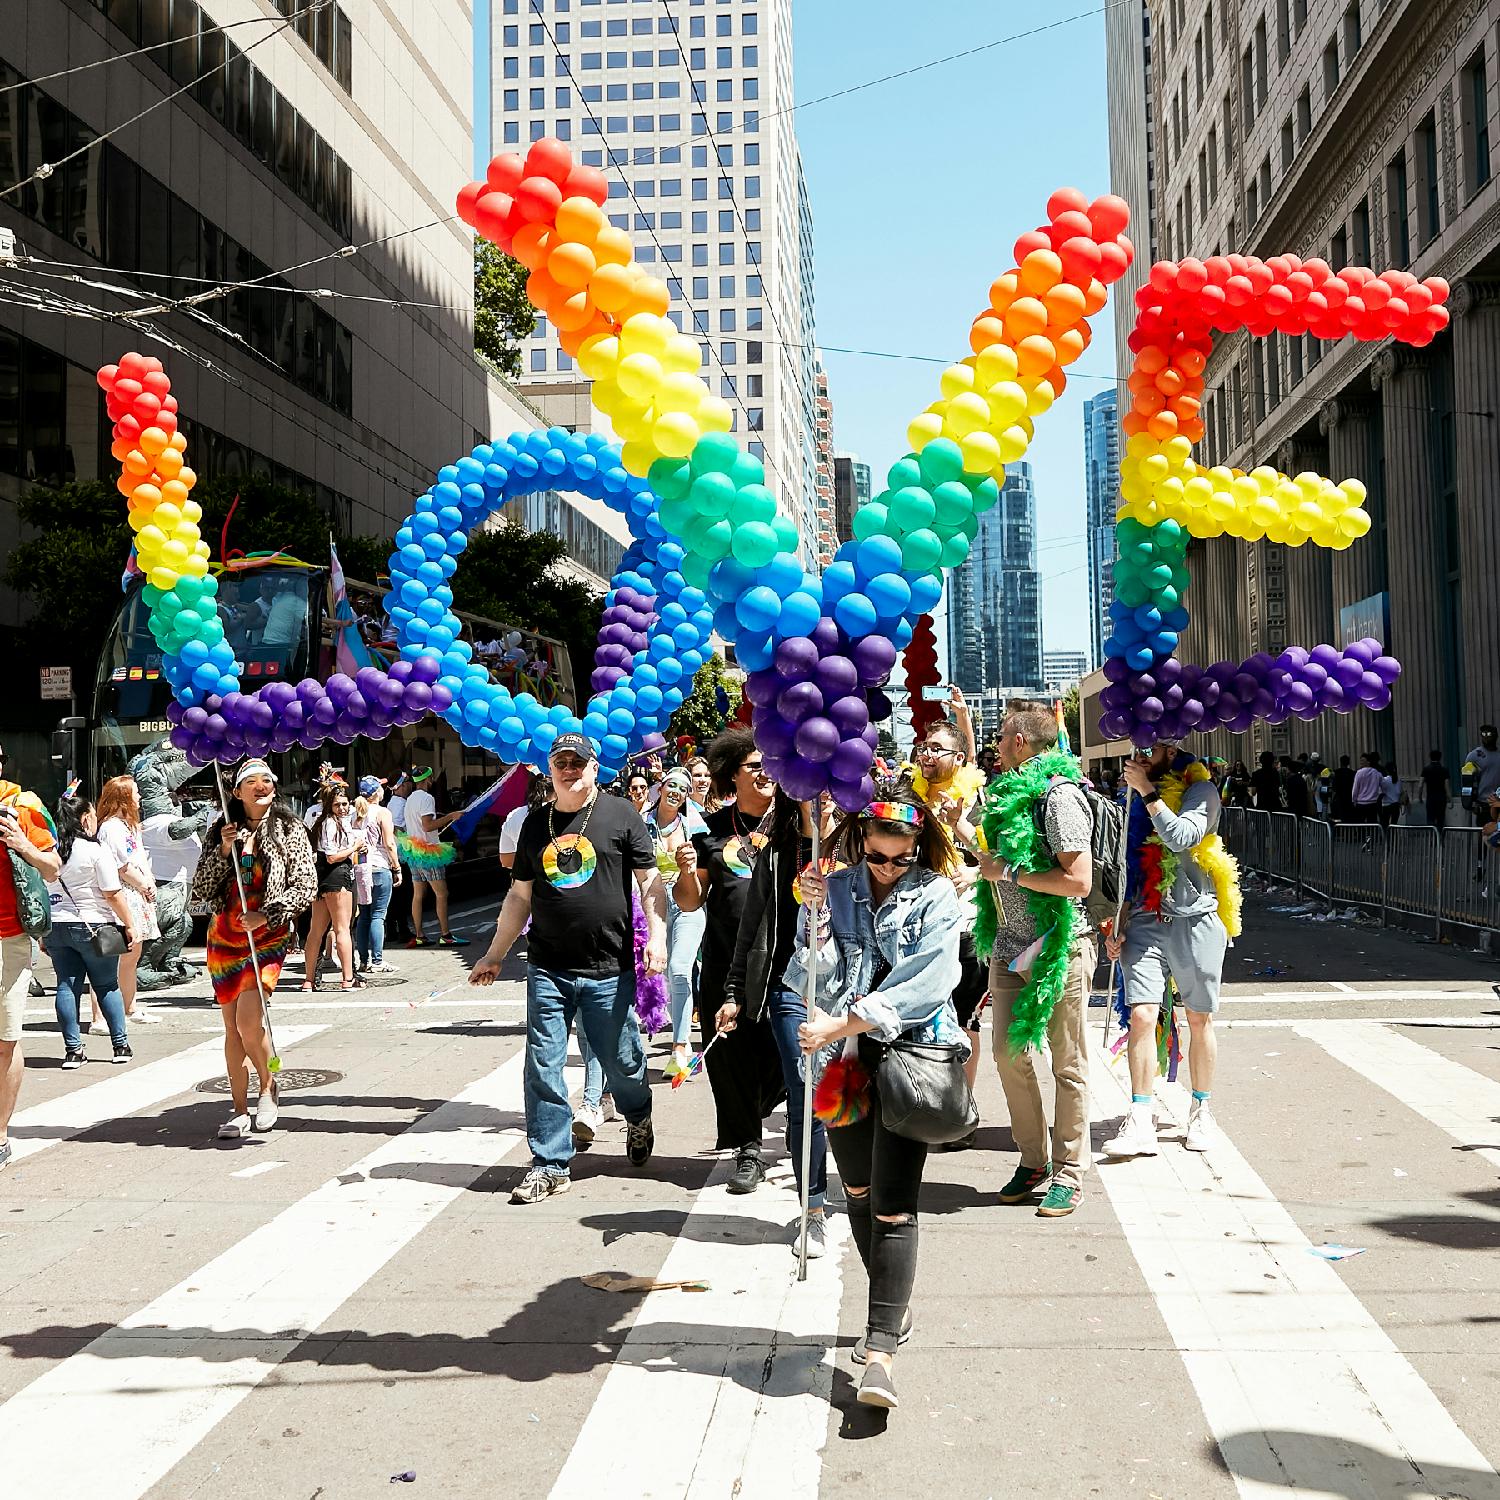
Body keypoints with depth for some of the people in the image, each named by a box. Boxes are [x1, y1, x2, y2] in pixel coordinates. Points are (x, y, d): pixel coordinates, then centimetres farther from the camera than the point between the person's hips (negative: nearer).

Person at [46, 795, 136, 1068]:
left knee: (67, 986, 6)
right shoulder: (95, 850, -10)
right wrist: (130, 926, -5)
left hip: (55, 928, 4)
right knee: (107, 985, 7)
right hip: (93, 927, -4)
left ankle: (73, 1049, 4)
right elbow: (113, 895, -12)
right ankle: (121, 1045, 13)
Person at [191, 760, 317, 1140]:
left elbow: (306, 887, -3)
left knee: (248, 1021, -17)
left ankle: (268, 1087, 8)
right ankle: (239, 1111, 15)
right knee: (232, 1027, 6)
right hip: (224, 938, 3)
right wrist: (223, 850, -8)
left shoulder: (289, 830, 2)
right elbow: (200, 889, 5)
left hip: (267, 938, -3)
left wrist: (267, 914, -14)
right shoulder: (221, 831, 9)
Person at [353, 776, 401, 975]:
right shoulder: (382, 812, -6)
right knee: (378, 916, -4)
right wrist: (397, 869, -3)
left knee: (363, 916, 10)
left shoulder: (357, 813, 10)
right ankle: (377, 961, -5)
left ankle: (364, 960, 11)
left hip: (360, 869, 6)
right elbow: (389, 844, -10)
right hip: (380, 868, -6)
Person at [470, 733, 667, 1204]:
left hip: (609, 970, -3)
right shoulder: (535, 824, 11)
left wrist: (657, 935, -13)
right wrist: (495, 954, 17)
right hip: (547, 970, 3)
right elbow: (520, 895, 17)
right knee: (543, 1067, 1)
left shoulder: (621, 815, 0)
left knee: (622, 1060, 7)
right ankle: (550, 1164, 11)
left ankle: (639, 1119, 39)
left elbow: (649, 880, -1)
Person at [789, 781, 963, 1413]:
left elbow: (920, 987, -14)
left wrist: (839, 1025, -17)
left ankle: (881, 1349, -9)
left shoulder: (935, 898, -4)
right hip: (844, 1058, 4)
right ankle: (893, 1308, 34)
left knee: (892, 1202, -10)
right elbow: (818, 982, -1)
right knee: (859, 1193, 15)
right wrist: (816, 916, -15)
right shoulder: (834, 890, 4)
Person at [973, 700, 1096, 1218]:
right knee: (1009, 1054, 7)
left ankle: (1068, 1172, 13)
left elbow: (1078, 880, -22)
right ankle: (1033, 1160, 20)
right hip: (1010, 948, 8)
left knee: (1067, 1064, 4)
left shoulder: (1058, 793, -15)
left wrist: (1007, 871, -17)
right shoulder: (1008, 792, 11)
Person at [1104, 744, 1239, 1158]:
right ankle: (1140, 1123, -10)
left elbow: (1181, 837, -20)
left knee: (1199, 1019, 7)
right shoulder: (1135, 799, 15)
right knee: (1141, 1014, -10)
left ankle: (1201, 1113, 23)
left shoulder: (1200, 791, -1)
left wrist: (1147, 791, -13)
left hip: (1194, 920, -3)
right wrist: (1118, 926, 14)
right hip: (1146, 921, 3)